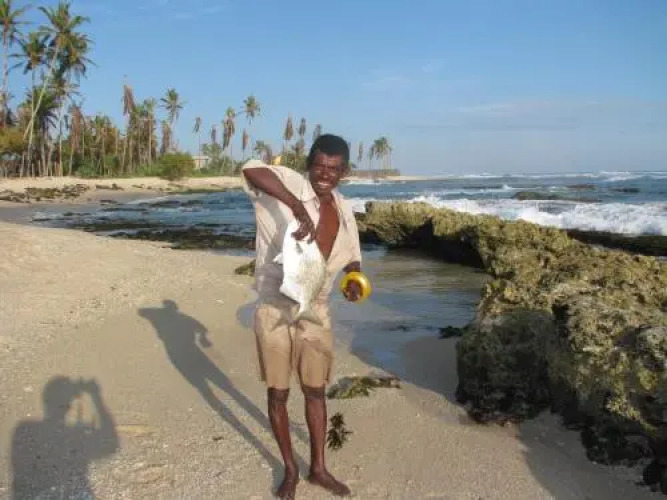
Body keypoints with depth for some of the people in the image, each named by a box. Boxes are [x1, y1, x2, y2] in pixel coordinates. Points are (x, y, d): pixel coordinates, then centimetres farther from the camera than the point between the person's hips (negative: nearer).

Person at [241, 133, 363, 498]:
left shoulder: (344, 211, 4)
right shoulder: (289, 185, -15)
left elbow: (351, 256, 17)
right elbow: (251, 169, -35)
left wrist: (353, 280, -6)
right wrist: (297, 206, -42)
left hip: (316, 312, 5)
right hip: (274, 310, -5)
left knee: (316, 391, 17)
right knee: (277, 394, 10)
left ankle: (318, 468, 35)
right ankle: (290, 469, 31)